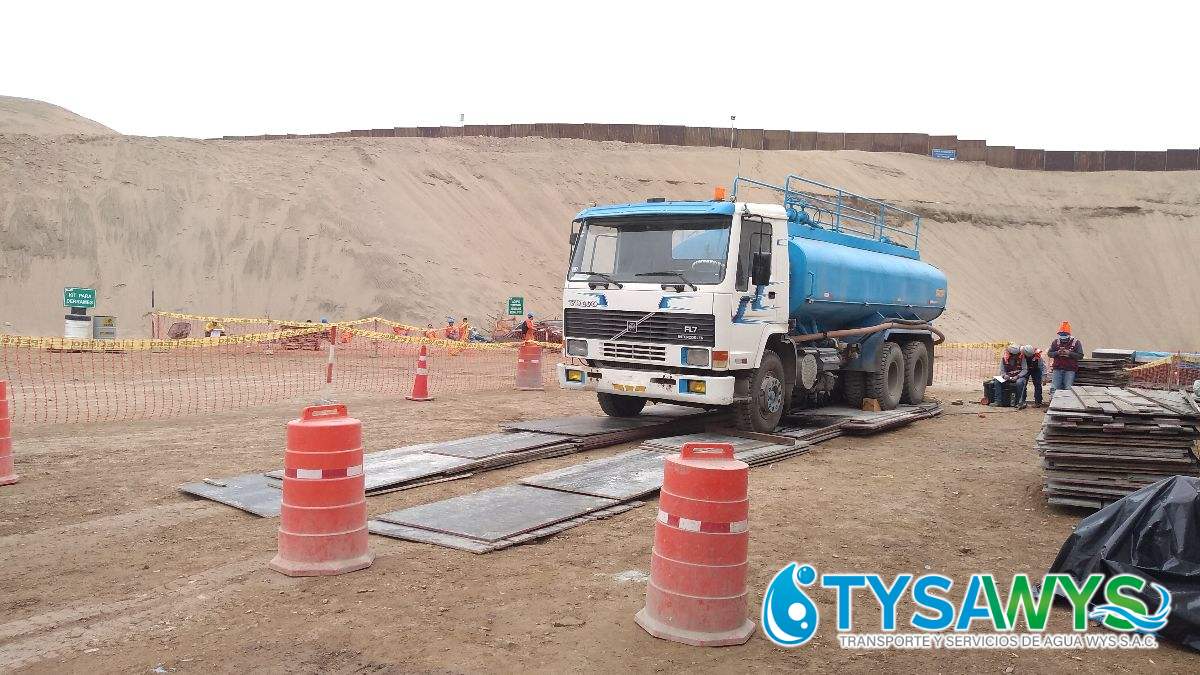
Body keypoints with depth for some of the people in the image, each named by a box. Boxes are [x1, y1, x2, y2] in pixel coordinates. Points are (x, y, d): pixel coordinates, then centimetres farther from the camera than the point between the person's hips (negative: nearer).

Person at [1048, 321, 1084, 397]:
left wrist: (1069, 353, -16)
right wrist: (1057, 353, -11)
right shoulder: (1056, 342, 7)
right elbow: (1049, 353, 8)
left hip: (1070, 370, -2)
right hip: (1057, 369, 2)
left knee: (1068, 389, -2)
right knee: (1054, 388, 0)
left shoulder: (1076, 342, 1)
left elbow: (1080, 355, -3)